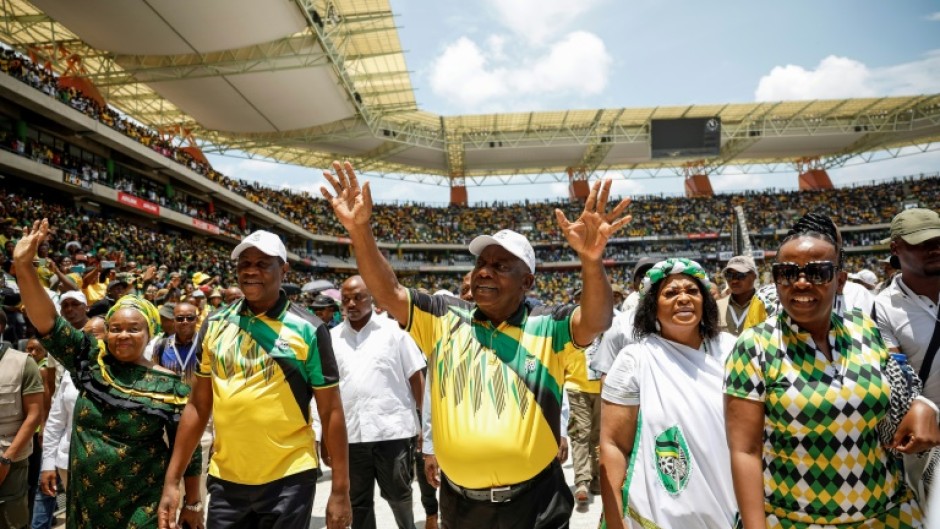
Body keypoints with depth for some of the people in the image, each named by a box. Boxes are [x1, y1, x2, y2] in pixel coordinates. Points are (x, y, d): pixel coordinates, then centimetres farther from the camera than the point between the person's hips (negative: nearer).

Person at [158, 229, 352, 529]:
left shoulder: (308, 330, -10)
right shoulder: (214, 326, 2)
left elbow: (330, 411, -7)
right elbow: (198, 406, 8)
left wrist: (340, 490, -8)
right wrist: (172, 480, 6)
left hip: (289, 479, -3)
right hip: (225, 480, 4)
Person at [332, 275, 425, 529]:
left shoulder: (394, 330, -2)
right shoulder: (332, 337, 5)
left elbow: (416, 377, 0)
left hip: (392, 429, -2)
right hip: (349, 432, 3)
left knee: (398, 494, 13)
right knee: (357, 501, 15)